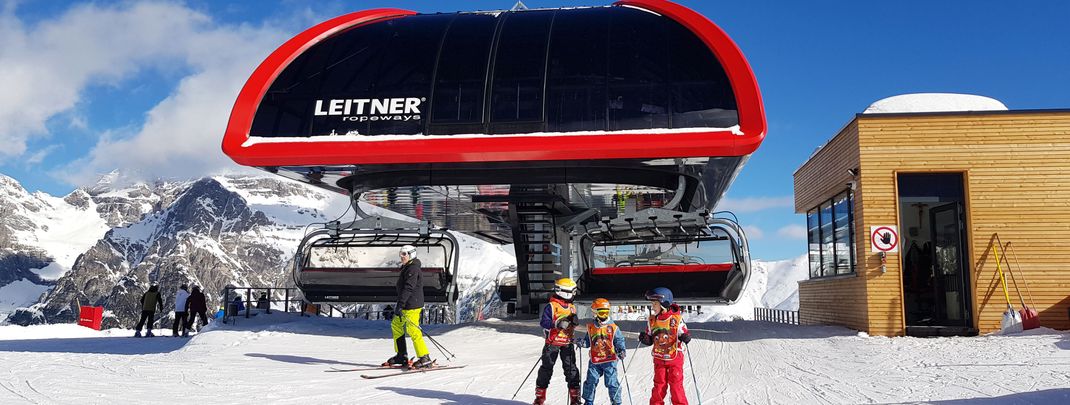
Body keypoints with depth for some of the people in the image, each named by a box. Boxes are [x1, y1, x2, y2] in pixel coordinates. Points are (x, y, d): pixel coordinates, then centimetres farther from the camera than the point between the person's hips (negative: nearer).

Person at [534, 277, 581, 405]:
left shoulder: (572, 307, 10)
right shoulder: (551, 306, -9)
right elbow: (543, 322, -15)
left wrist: (574, 321, -6)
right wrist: (557, 323, -27)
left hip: (567, 343, 4)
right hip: (552, 342, -4)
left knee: (571, 369, 1)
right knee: (546, 368, 4)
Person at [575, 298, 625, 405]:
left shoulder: (613, 327, -4)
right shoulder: (591, 327, 5)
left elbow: (619, 341, -3)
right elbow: (588, 341, 14)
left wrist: (621, 350, -20)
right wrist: (582, 342, -6)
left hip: (610, 360, -3)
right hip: (595, 360, 3)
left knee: (612, 382, -1)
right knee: (591, 382, 7)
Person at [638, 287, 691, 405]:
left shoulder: (676, 319, -10)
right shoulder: (651, 320, 2)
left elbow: (684, 334, -2)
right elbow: (650, 340, 9)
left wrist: (685, 338, -24)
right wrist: (644, 338, -12)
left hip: (675, 358, -3)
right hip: (659, 359, 3)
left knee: (676, 385, -2)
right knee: (659, 385, 6)